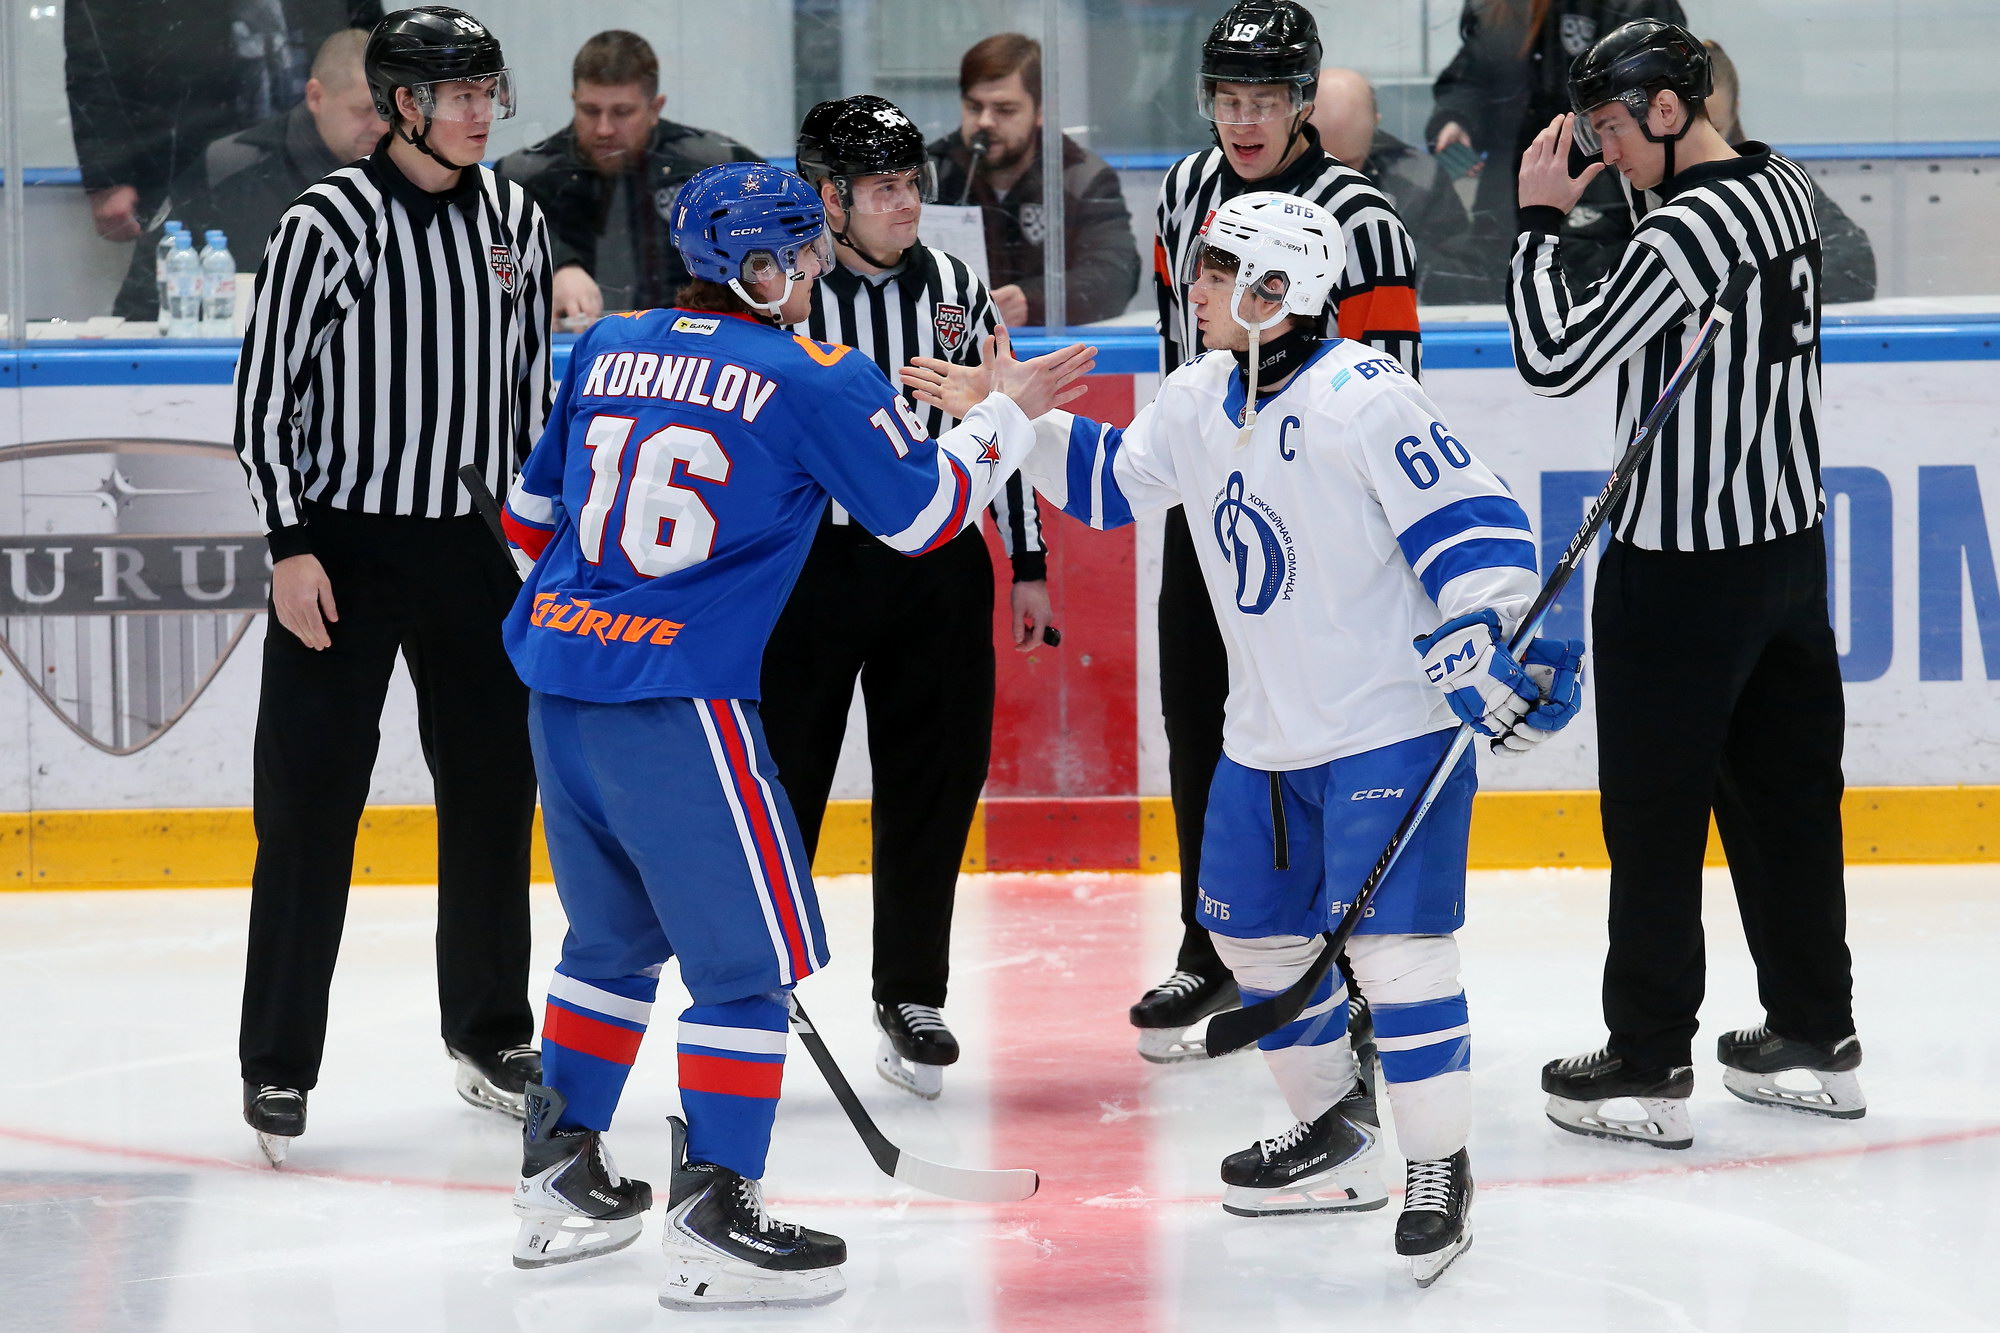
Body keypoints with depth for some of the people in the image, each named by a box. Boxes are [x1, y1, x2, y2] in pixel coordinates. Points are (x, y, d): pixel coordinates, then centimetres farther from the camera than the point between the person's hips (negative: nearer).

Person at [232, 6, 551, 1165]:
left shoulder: (515, 221, 5)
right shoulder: (333, 223, -12)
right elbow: (266, 388, -10)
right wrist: (291, 546, -14)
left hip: (478, 548, 5)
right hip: (343, 548, -5)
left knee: (495, 789, 11)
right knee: (312, 804, -3)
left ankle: (493, 1037, 25)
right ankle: (280, 1068, 3)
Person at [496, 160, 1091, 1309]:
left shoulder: (611, 347, 12)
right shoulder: (818, 380, -6)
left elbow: (532, 511, 20)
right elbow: (924, 512, 1)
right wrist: (1007, 415, 15)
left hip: (561, 685, 8)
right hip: (679, 702, -8)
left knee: (616, 934, 23)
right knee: (749, 955, 1)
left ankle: (562, 1180, 29)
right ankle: (715, 1223, -1)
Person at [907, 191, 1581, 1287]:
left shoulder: (1360, 397, -19)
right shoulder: (1198, 402, 6)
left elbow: (1469, 519, -22)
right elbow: (1111, 481, 20)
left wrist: (1494, 649, -30)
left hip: (1393, 723, -9)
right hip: (1269, 737, 9)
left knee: (1392, 943, -12)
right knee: (1253, 932, 15)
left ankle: (1437, 1168, 1)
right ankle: (1334, 1135, 33)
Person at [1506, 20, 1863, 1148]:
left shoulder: (1687, 231, -23)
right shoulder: (1786, 188, 5)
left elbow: (1556, 360, -20)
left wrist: (1542, 224, -11)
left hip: (1683, 568, -9)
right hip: (1791, 540, 9)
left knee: (1655, 806, 1)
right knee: (1786, 789, 15)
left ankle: (1650, 1065, 7)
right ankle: (1818, 1035, 23)